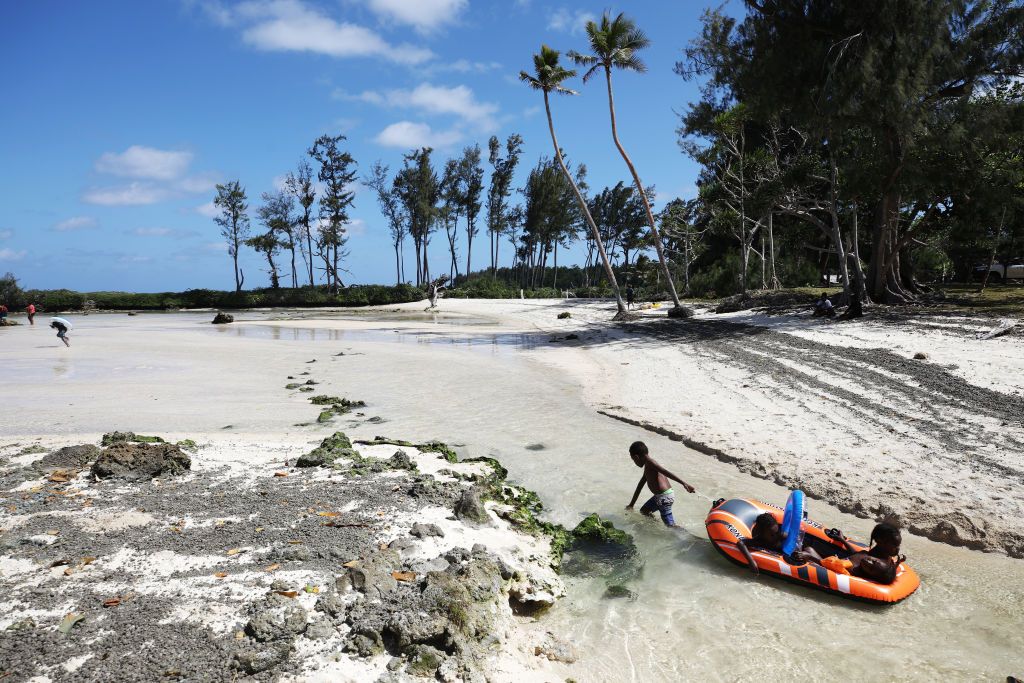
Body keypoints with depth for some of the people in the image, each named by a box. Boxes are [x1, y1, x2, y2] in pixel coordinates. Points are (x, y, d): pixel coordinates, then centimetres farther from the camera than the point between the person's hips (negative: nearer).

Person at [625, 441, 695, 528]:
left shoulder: (649, 462, -11)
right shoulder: (647, 467, 19)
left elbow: (667, 473, -24)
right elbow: (640, 485, 26)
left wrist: (684, 483, -34)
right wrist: (631, 504, 31)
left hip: (664, 497, -10)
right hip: (659, 496, 10)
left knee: (671, 526, -8)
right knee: (644, 511, 24)